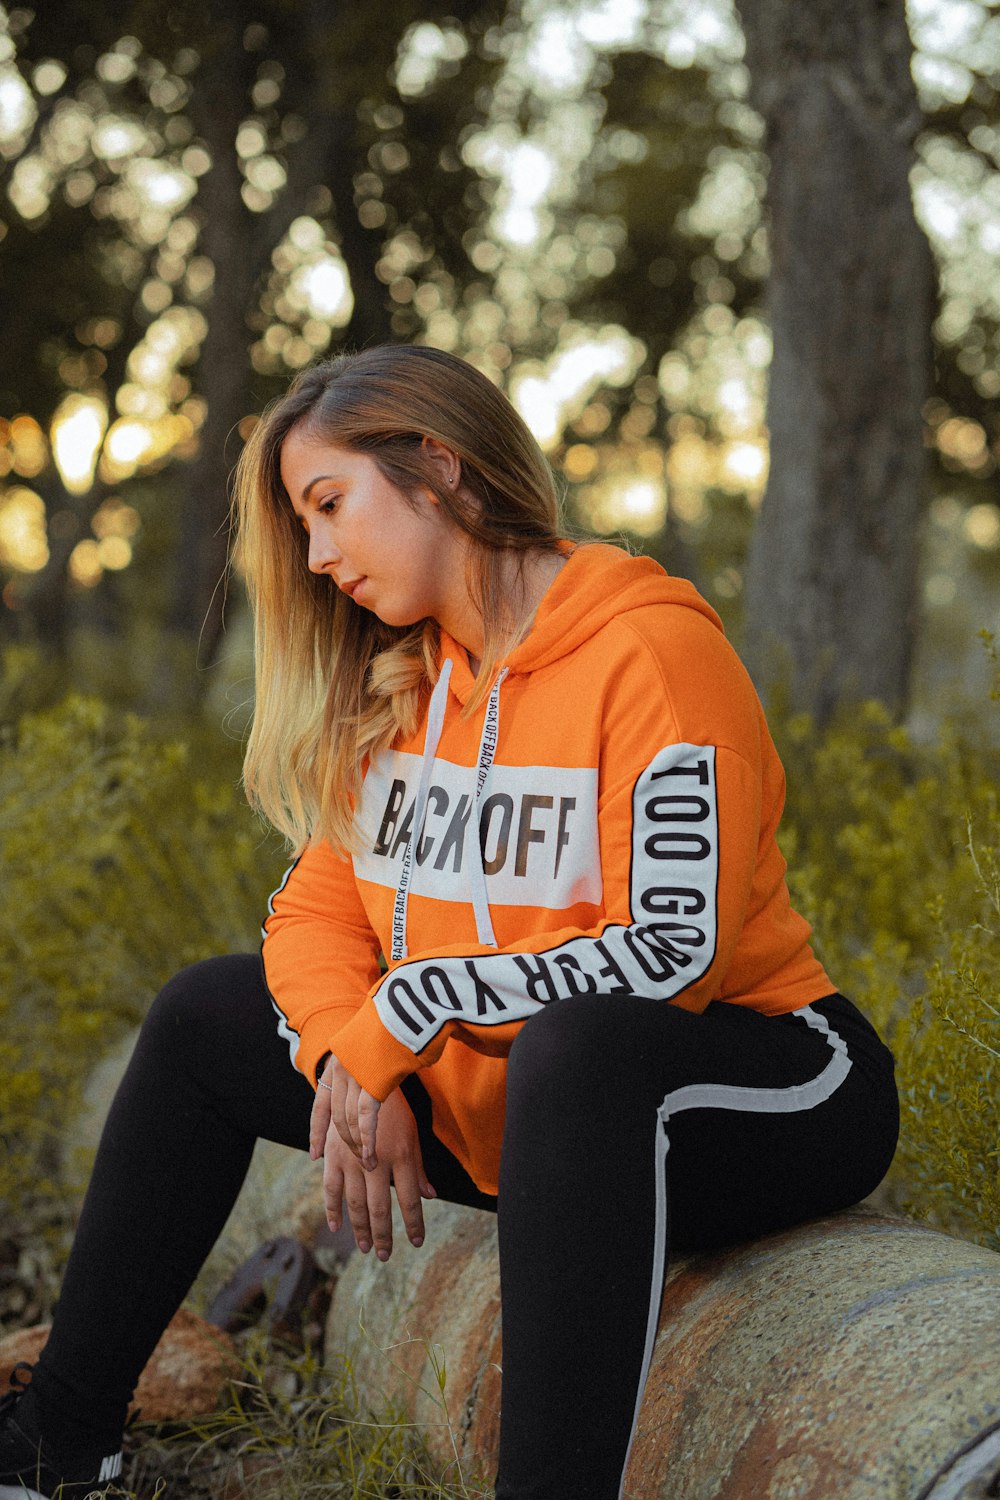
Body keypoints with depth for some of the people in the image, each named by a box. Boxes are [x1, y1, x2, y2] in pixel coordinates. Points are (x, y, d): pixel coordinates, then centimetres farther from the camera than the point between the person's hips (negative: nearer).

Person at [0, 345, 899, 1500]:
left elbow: (671, 952, -25)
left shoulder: (649, 647, -17)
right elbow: (317, 908, 4)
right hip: (501, 1100, 8)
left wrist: (403, 1009, -21)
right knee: (208, 1014, 11)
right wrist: (356, 1069, -16)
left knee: (580, 1045, -41)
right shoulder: (401, 680, 7)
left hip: (762, 1096, -8)